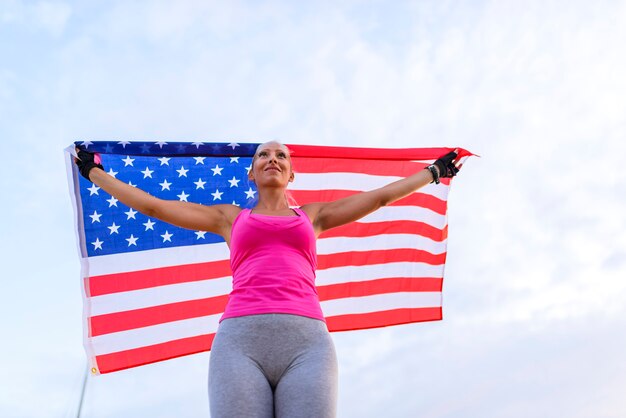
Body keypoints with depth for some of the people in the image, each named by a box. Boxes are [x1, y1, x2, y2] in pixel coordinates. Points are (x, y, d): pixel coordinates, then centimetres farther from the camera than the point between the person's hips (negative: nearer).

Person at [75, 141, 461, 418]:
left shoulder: (313, 215, 30)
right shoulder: (229, 218, 29)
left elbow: (381, 196, 37)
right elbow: (152, 205, 33)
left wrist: (435, 171, 45)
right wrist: (94, 172, 39)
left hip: (306, 342, 1)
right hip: (240, 340, 0)